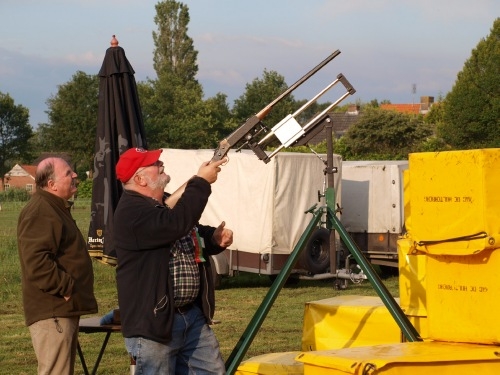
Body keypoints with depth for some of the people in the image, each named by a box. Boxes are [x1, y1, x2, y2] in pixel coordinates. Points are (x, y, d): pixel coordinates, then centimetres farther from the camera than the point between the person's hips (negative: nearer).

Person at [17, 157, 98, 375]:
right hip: (52, 312, -11)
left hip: (64, 309, 11)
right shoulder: (39, 212, -17)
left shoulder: (56, 209, 19)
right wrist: (66, 287, -23)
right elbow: (36, 262, -28)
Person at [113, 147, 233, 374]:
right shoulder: (131, 211, -17)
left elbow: (193, 238, 28)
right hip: (153, 319, -9)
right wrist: (201, 182, -22)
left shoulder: (167, 203, 15)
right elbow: (176, 225, -32)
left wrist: (216, 238, 4)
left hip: (193, 314, 9)